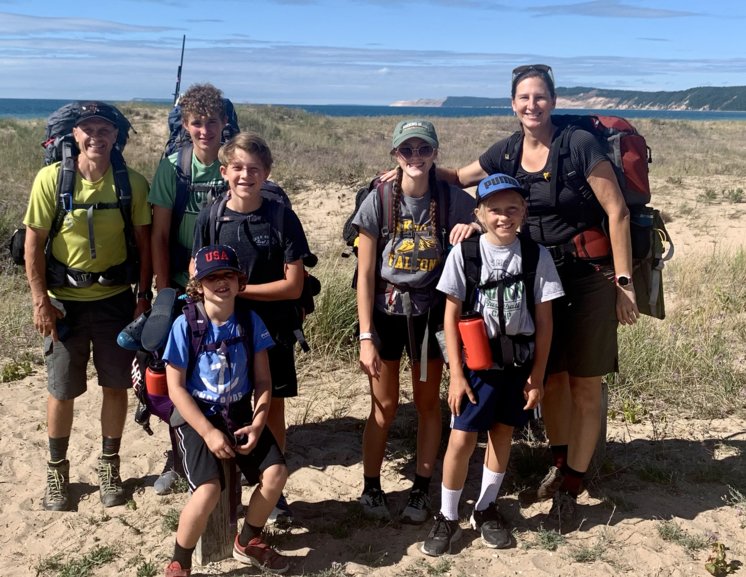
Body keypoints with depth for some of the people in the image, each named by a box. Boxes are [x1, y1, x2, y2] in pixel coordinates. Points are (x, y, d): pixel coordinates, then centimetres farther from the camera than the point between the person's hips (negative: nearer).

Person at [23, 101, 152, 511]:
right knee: (62, 390, 8)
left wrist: (144, 297, -4)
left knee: (115, 385, 9)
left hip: (115, 298, 1)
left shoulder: (133, 183, -8)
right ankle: (57, 469, 29)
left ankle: (109, 465, 28)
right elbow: (33, 243, -6)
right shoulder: (52, 178, -11)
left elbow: (144, 243, -1)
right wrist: (41, 301, -10)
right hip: (64, 300, -1)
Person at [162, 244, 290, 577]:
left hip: (239, 413, 4)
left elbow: (263, 380, 2)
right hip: (196, 415, -4)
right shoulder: (185, 325, -12)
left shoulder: (250, 322, -2)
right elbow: (176, 388, -12)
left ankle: (247, 543, 14)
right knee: (209, 489, -25)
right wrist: (208, 432, -18)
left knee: (276, 473, -14)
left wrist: (257, 424, -12)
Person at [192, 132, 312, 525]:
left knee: (272, 409, 9)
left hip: (273, 332, -1)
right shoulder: (209, 219, -1)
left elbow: (294, 285, -10)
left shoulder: (282, 218, -6)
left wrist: (239, 289, -14)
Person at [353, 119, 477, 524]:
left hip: (430, 312, 2)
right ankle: (371, 488, 22)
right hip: (385, 311, -1)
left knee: (428, 403, 10)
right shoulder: (378, 201, -10)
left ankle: (421, 490, 25)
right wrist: (366, 338, -11)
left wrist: (474, 227, -19)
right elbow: (365, 274, -8)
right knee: (384, 405, 5)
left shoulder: (451, 198, -6)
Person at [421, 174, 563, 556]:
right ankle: (447, 517, 16)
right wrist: (456, 374, -7)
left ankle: (486, 509, 33)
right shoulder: (464, 253, -8)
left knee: (503, 433, 14)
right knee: (461, 439, -3)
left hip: (518, 362, 2)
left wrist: (537, 375, -1)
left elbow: (544, 319, -1)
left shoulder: (536, 255, -5)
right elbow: (452, 314, -5)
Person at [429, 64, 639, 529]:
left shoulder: (580, 144, -14)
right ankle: (561, 466, 34)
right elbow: (459, 178, 17)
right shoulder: (506, 153, 2)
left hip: (589, 279, -5)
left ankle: (571, 486, 15)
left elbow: (617, 211, -13)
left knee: (584, 384, 3)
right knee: (550, 377, 14)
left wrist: (623, 281, -15)